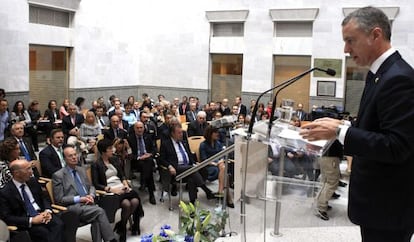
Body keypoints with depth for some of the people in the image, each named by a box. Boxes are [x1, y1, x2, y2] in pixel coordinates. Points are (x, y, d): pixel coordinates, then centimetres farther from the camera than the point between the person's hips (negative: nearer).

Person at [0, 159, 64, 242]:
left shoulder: (32, 181, 8)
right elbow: (7, 218, -10)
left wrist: (48, 211, -5)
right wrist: (31, 220, -20)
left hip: (41, 214, 5)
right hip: (25, 222, -4)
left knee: (59, 224, -26)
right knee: (43, 232, -33)